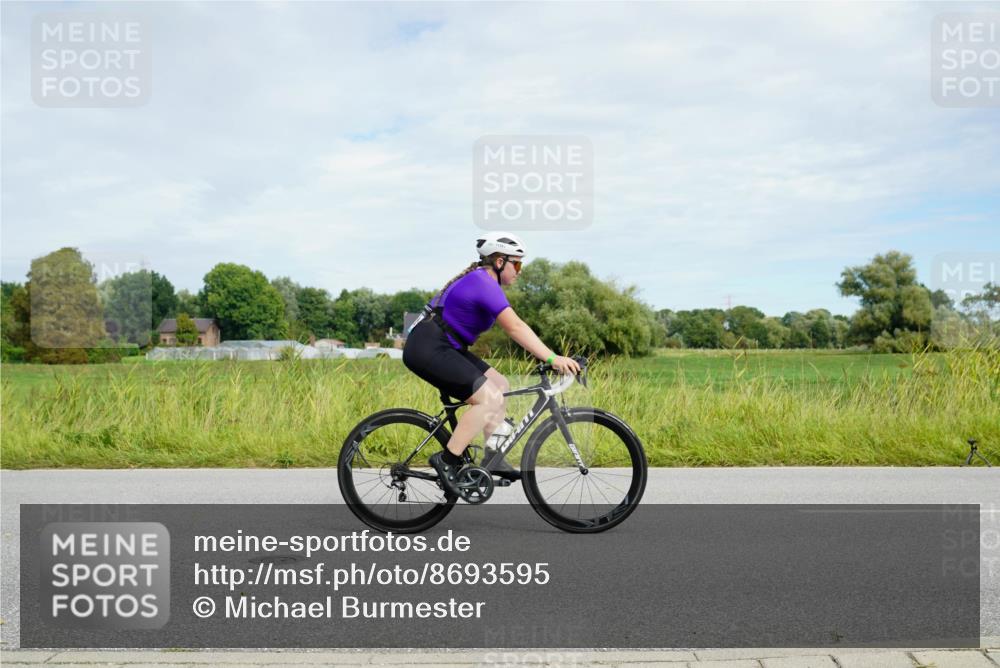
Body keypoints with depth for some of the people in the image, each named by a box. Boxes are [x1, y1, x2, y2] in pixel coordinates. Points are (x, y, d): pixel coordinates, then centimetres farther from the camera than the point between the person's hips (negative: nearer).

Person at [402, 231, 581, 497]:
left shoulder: (479, 279, 16)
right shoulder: (485, 284, -16)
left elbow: (514, 328, 16)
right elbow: (515, 328, -25)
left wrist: (551, 357, 11)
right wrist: (552, 358, -29)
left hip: (442, 348, 11)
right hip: (428, 349, -11)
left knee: (500, 386, 9)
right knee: (490, 398, -18)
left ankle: (492, 458, 10)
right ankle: (447, 460, -12)